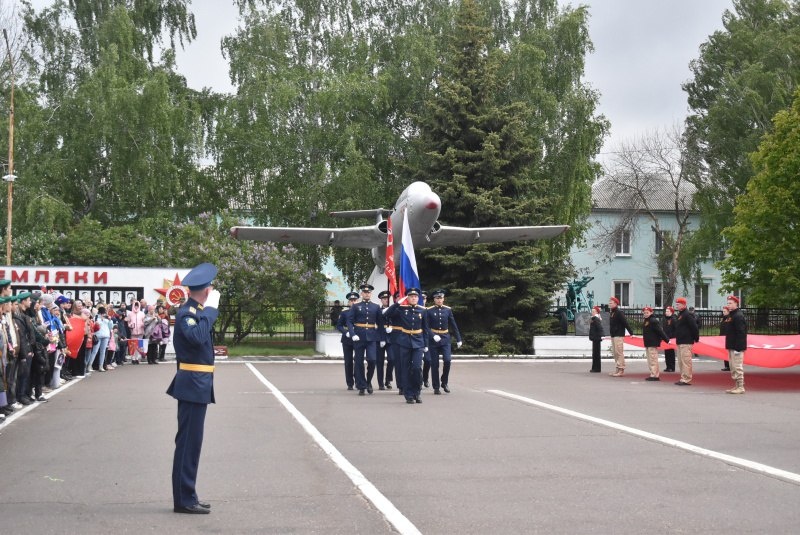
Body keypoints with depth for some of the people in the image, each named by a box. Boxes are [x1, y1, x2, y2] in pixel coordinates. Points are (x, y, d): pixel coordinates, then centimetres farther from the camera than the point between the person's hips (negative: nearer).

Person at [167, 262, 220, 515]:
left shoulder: (196, 311, 13)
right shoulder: (187, 313, -16)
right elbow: (198, 337, -34)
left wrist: (209, 309, 13)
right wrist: (210, 308, -25)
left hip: (198, 384, 10)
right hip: (192, 384, -10)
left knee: (190, 441, 14)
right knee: (189, 441, -6)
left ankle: (186, 496, 22)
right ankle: (184, 499, 0)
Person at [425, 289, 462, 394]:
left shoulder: (448, 310, 6)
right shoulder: (429, 311, -2)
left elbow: (453, 325, 10)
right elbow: (426, 327, -6)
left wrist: (458, 339, 9)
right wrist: (433, 336, -20)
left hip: (445, 339, 2)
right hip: (433, 340, -2)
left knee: (447, 360, -14)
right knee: (434, 364, 1)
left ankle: (444, 383, 6)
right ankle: (436, 387, 10)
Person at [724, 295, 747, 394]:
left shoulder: (738, 316, -15)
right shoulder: (731, 315, 16)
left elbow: (741, 333, -20)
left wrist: (738, 347, -23)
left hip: (737, 346, -10)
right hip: (731, 346, 10)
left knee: (738, 367, -7)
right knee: (733, 367, 14)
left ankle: (740, 387, -3)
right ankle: (736, 386, 20)